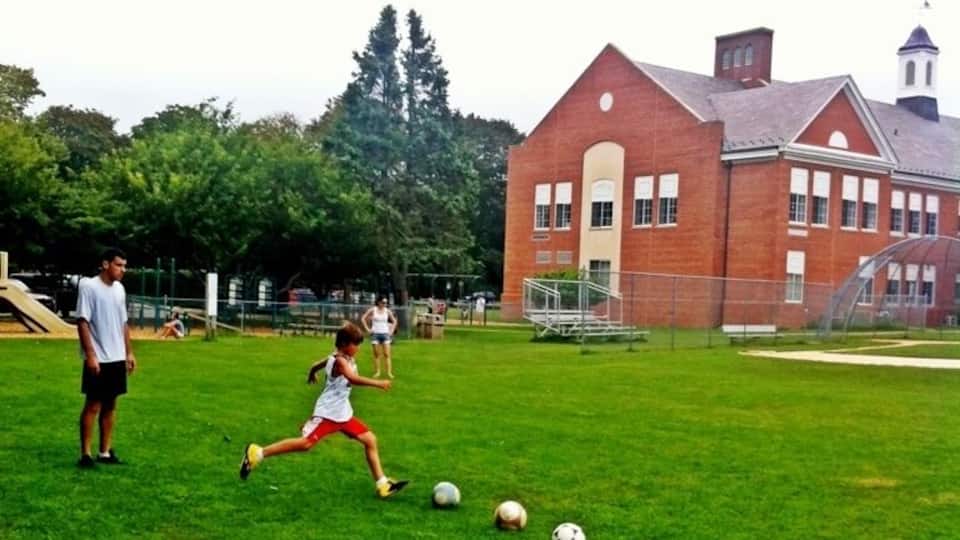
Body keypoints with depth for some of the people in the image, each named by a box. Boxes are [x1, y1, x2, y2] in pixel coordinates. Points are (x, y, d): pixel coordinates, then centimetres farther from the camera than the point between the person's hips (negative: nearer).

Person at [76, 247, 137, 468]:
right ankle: (85, 454, 5)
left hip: (117, 358, 7)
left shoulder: (119, 289, 10)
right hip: (98, 359, -7)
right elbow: (82, 322, -14)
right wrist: (90, 354, -19)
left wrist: (129, 352, 13)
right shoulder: (89, 286, -11)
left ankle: (105, 452, 16)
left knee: (110, 404, 10)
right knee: (93, 405, -2)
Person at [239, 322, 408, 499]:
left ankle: (383, 485, 10)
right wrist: (378, 383, -42)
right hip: (327, 413, -10)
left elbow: (315, 366, 26)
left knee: (370, 440, 6)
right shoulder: (340, 361, -19)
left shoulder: (345, 359, 10)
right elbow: (353, 379, -39)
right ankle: (257, 453, -2)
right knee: (305, 443, -14)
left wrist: (311, 375, 48)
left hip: (343, 414, 10)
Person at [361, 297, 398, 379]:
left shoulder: (387, 311, 3)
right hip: (375, 334, -1)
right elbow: (363, 318, 0)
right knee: (377, 354, 2)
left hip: (385, 334, 1)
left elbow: (394, 321, 16)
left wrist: (391, 330, 6)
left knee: (387, 354, -4)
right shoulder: (373, 310, -2)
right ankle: (377, 372, 7)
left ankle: (389, 372, -5)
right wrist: (367, 329, -4)